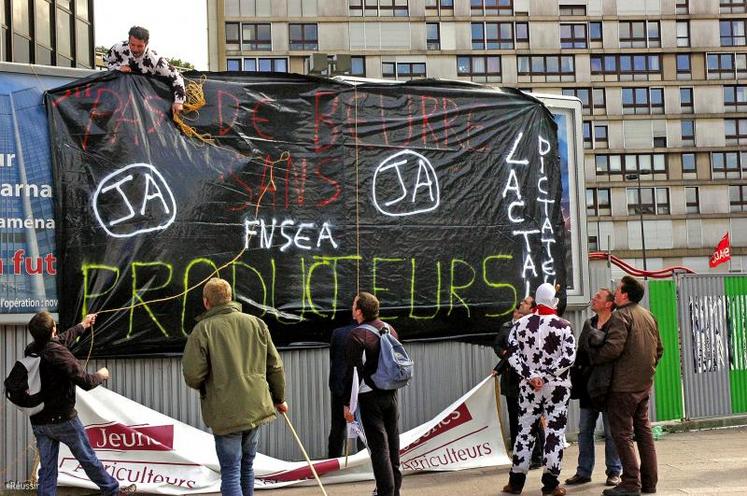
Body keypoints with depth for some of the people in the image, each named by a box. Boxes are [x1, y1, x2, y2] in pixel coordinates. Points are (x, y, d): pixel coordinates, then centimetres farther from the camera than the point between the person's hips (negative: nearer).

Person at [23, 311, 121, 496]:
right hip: (63, 419, -6)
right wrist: (100, 375, -1)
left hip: (38, 422, 6)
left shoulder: (31, 350, 1)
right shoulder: (57, 352, -22)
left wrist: (82, 326, 34)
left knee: (47, 469, 9)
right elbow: (85, 382, -22)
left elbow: (62, 340, 21)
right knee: (88, 459, 10)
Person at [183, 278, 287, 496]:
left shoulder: (203, 329, -8)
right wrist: (279, 398, 21)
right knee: (247, 465, 20)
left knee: (230, 471, 0)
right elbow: (275, 366, 8)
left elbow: (192, 375, -14)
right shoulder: (256, 323, 5)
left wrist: (204, 387, 9)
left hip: (225, 412, -4)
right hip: (256, 407, 5)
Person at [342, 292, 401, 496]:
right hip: (391, 394, 7)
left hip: (370, 397, -7)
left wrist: (347, 403, -12)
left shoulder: (357, 335, -14)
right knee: (393, 443, 15)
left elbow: (353, 372, -17)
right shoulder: (389, 329, 7)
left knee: (378, 446, -3)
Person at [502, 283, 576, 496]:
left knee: (525, 430, 9)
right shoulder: (562, 325, -7)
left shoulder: (520, 324, 1)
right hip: (556, 387, -3)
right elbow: (569, 356, -14)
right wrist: (546, 375, -12)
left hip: (528, 387, 3)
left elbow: (512, 355, -3)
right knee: (554, 432, 4)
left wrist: (531, 376, -7)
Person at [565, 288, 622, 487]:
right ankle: (583, 471, 19)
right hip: (588, 387, 7)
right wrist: (576, 381, 8)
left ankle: (614, 472, 16)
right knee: (584, 431, 10)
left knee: (611, 432, 4)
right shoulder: (588, 324, 12)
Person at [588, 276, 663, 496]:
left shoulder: (620, 316, -13)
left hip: (624, 385, -8)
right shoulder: (648, 315, 13)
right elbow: (658, 349, 18)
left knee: (622, 433, -3)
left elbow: (613, 348, -23)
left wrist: (593, 358, -8)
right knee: (644, 431, 14)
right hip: (645, 385, 8)